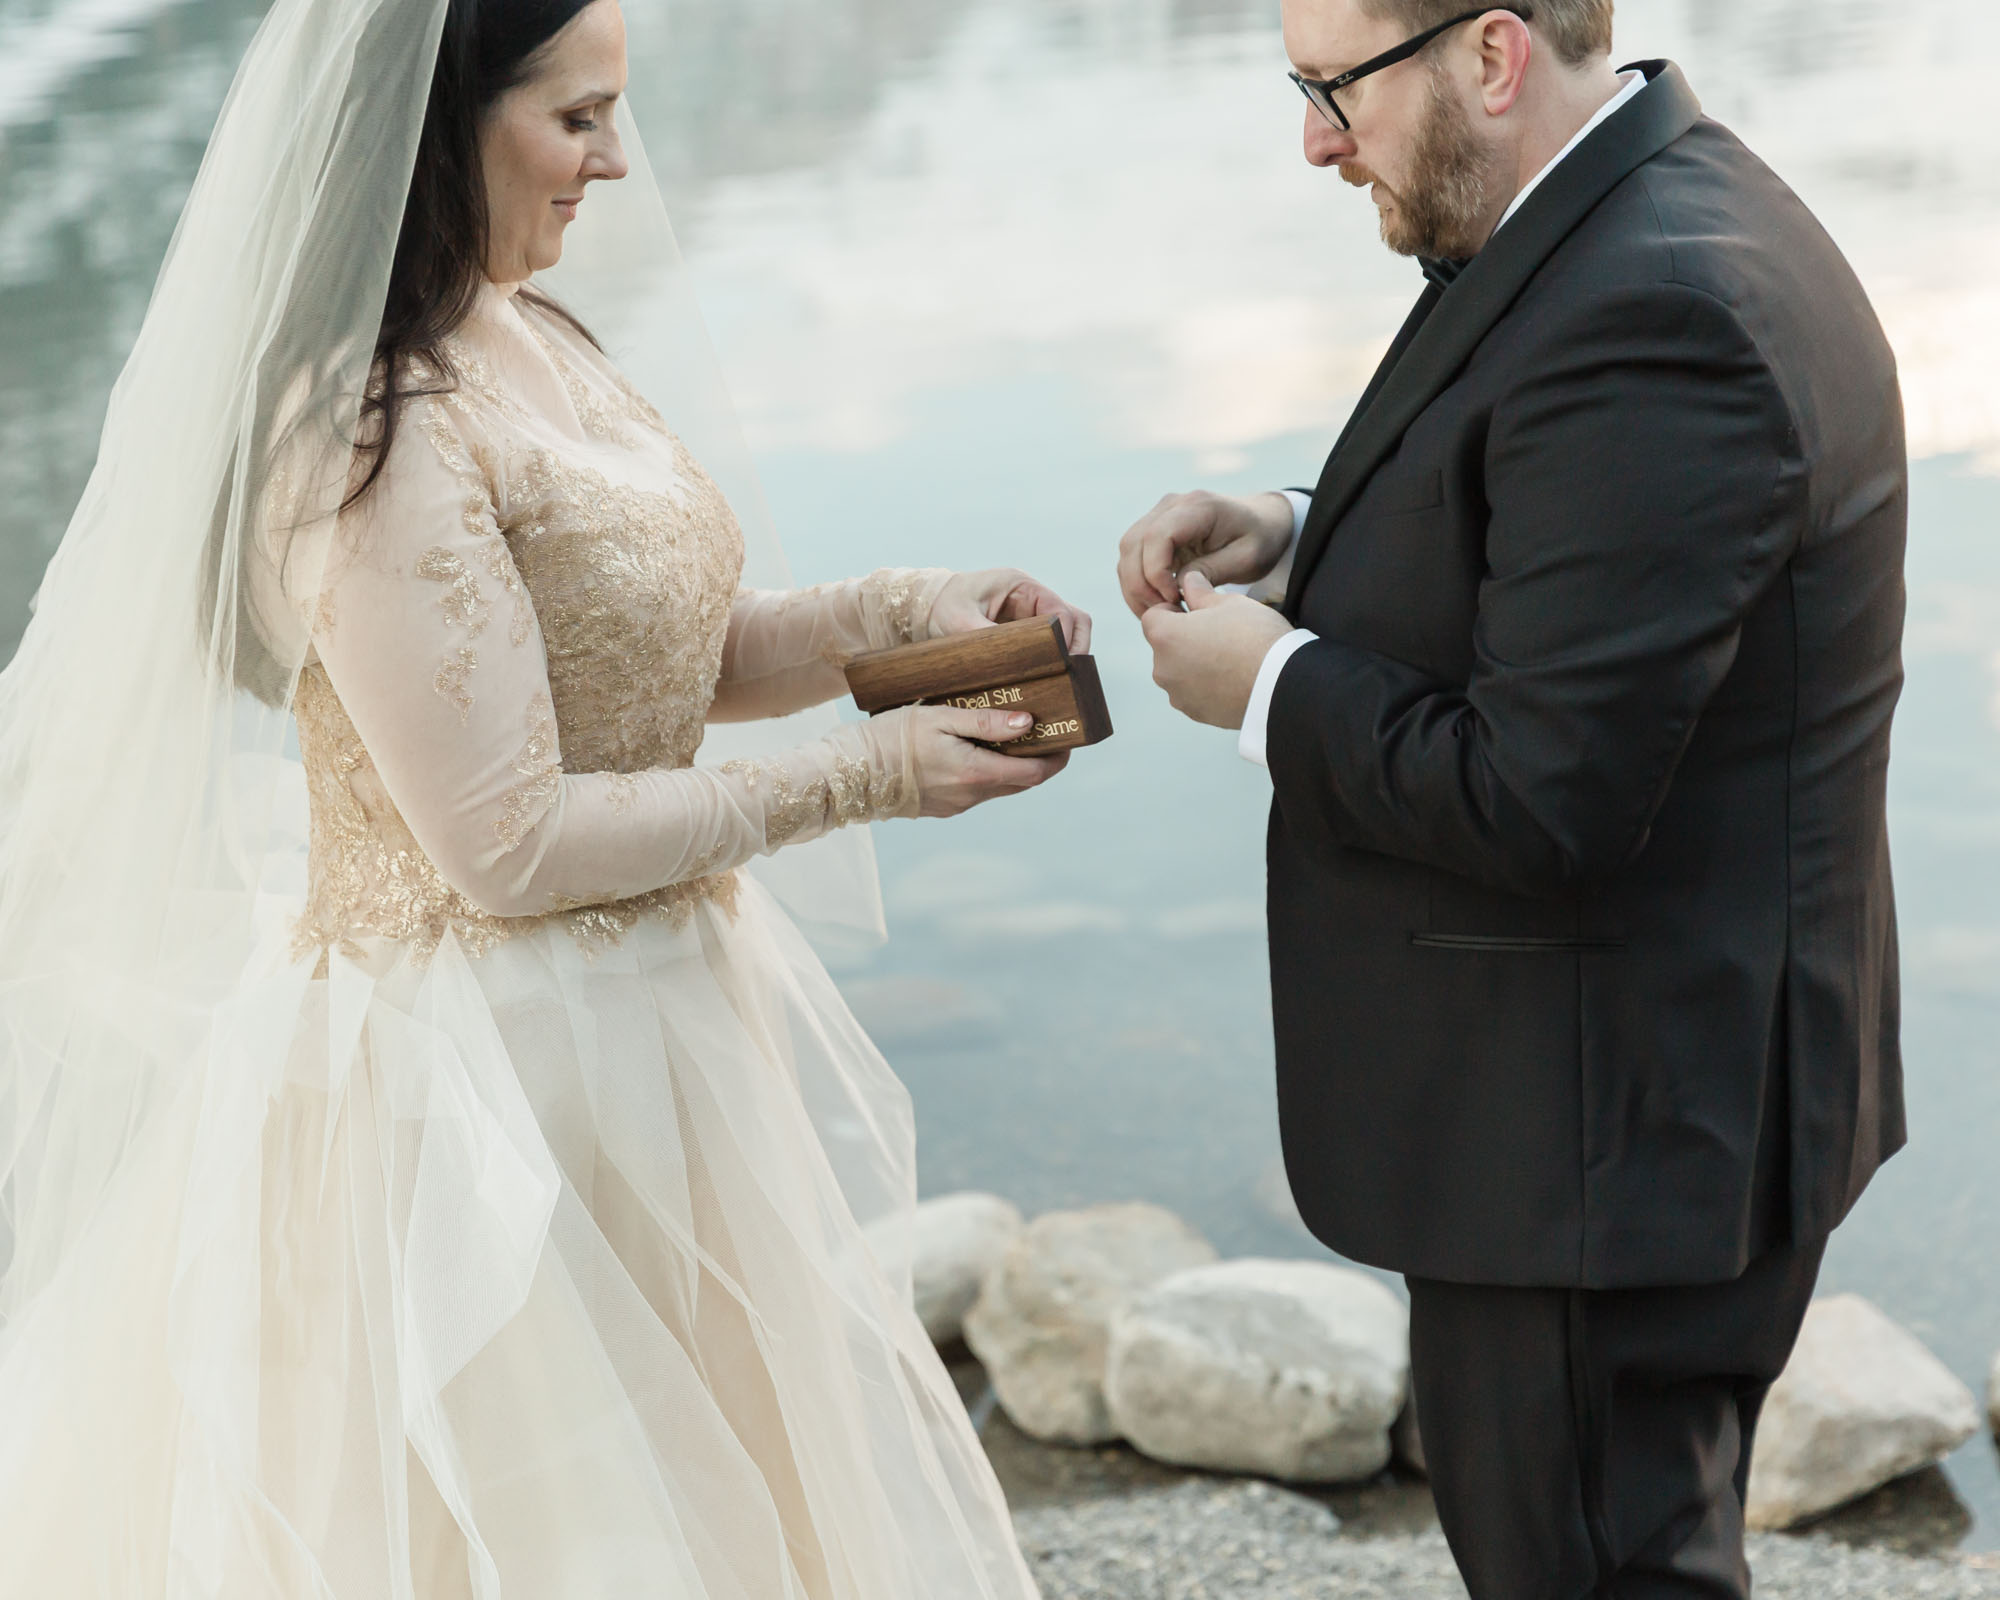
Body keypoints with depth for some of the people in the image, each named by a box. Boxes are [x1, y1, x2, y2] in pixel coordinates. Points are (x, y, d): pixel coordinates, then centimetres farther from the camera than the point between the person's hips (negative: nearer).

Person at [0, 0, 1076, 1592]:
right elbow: (512, 845, -23)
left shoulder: (531, 342, 6)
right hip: (475, 1084, -9)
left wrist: (902, 615, -2)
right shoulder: (369, 438, -23)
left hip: (644, 1026, 9)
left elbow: (659, 651, 14)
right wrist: (863, 776, -17)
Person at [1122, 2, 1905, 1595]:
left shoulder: (1652, 322, -26)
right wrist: (1300, 544, 2)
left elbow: (1543, 798, -28)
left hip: (1611, 1127, -10)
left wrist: (1270, 682, -14)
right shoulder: (1654, 222, 6)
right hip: (1661, 1090, 10)